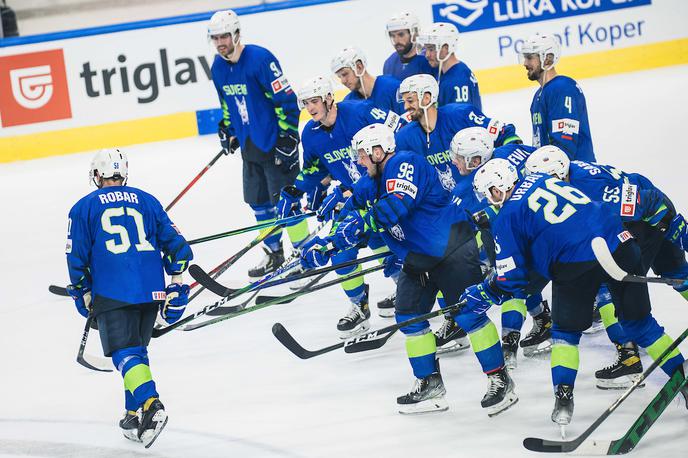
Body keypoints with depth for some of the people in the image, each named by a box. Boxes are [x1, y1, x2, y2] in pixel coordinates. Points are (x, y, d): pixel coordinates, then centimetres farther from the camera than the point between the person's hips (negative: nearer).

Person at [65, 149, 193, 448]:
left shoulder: (84, 207, 7)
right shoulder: (147, 201, 16)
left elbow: (76, 256, 5)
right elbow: (175, 242, 12)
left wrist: (82, 294, 16)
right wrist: (176, 284, 17)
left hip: (112, 293, -4)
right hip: (152, 291, 4)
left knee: (125, 352, -7)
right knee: (137, 349, 18)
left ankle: (150, 404, -30)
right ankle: (135, 416, 17)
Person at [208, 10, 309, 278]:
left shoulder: (260, 59, -19)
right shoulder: (218, 67, 5)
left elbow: (286, 99, -19)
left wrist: (287, 137, -19)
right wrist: (229, 132, 18)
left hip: (275, 143, -8)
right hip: (249, 146, 8)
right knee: (259, 202, 14)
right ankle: (274, 253, 28)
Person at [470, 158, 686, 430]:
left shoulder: (506, 218, 5)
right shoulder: (543, 180, 22)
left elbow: (511, 280, 5)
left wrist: (481, 295, 22)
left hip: (577, 265, -5)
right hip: (620, 244, 5)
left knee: (566, 331, 17)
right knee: (637, 321, 20)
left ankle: (564, 398, 5)